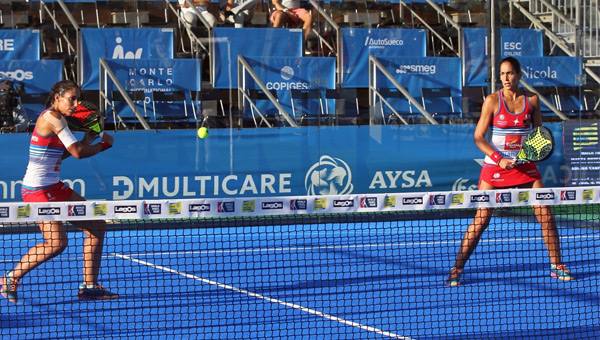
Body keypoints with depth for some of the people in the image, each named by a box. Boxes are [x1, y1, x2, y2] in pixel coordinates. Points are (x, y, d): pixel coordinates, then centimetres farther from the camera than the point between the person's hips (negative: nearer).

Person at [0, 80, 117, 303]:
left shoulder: (52, 118, 13)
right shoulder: (53, 118, -16)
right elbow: (78, 153, -19)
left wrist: (86, 141, 13)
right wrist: (104, 144, -3)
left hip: (54, 188, 10)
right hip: (37, 190, -10)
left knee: (97, 226, 7)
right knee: (57, 242, -18)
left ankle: (89, 286, 10)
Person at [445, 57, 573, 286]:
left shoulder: (532, 100, 1)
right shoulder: (492, 101, -7)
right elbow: (478, 138, -6)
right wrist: (499, 158, -17)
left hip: (525, 165, 3)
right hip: (495, 165, -3)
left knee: (546, 216, -2)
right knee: (481, 220, -7)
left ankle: (557, 266, 13)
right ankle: (456, 270, 1)